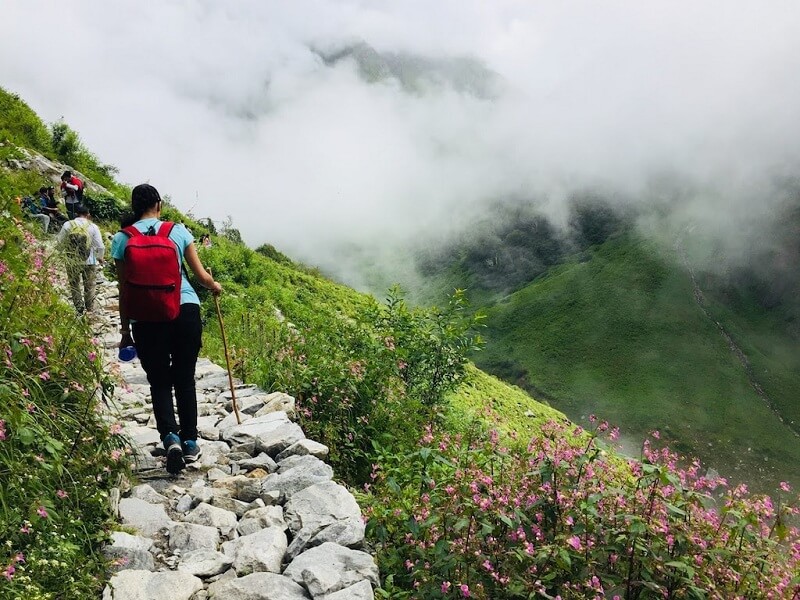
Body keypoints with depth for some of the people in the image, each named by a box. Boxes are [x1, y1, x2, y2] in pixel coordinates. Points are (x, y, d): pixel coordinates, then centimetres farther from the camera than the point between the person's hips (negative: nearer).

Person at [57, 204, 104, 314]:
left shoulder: (67, 225, -7)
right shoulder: (93, 227, -9)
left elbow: (59, 241, 2)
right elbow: (100, 246, -8)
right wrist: (100, 257, 11)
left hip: (72, 262, 1)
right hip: (89, 262, -1)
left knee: (74, 286, 17)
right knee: (89, 286, 15)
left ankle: (79, 309, 19)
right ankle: (90, 309, 24)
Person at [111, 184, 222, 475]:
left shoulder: (122, 239, 3)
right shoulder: (178, 231, 3)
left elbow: (124, 290, 4)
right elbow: (202, 276, 5)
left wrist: (125, 330, 13)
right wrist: (215, 286, 27)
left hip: (147, 318, 0)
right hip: (186, 309, 1)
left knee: (159, 382, 10)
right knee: (185, 378, 14)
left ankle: (170, 435, -10)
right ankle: (190, 441, 18)